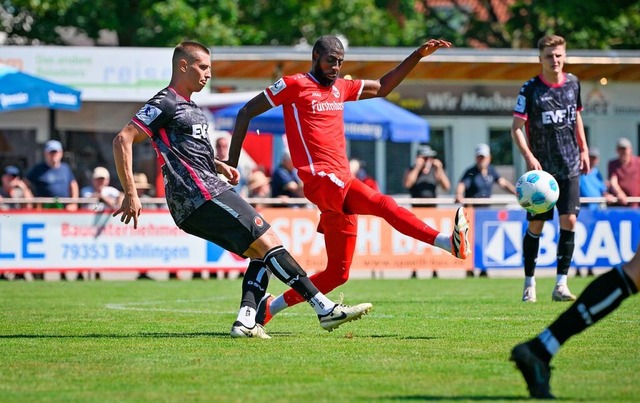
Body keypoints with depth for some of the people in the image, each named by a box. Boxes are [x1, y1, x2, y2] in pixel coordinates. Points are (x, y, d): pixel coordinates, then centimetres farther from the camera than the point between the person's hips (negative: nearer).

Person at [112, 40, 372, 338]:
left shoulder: (188, 107, 24)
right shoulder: (165, 103, -6)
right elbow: (122, 140, -14)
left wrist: (217, 165, 19)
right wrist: (131, 195, -20)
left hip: (192, 208, 10)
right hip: (203, 195, -10)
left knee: (261, 253, 6)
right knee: (268, 243, -13)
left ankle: (246, 321, -9)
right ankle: (325, 308, -16)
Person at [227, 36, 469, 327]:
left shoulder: (340, 88, 21)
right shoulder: (295, 85, 1)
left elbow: (382, 87, 33)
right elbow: (246, 112, 4)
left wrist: (418, 56, 25)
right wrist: (232, 161, 0)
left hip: (341, 184, 9)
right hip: (320, 179, -9)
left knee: (337, 273, 7)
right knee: (382, 204, -31)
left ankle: (270, 307, 15)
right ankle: (448, 241, -46)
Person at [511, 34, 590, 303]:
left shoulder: (573, 83, 5)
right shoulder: (531, 89, -8)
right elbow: (516, 128, -8)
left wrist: (583, 149, 16)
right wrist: (529, 156, -20)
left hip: (570, 167, 3)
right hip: (541, 169, -3)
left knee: (569, 221, -7)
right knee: (535, 225, 1)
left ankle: (561, 284, -3)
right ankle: (529, 284, 14)